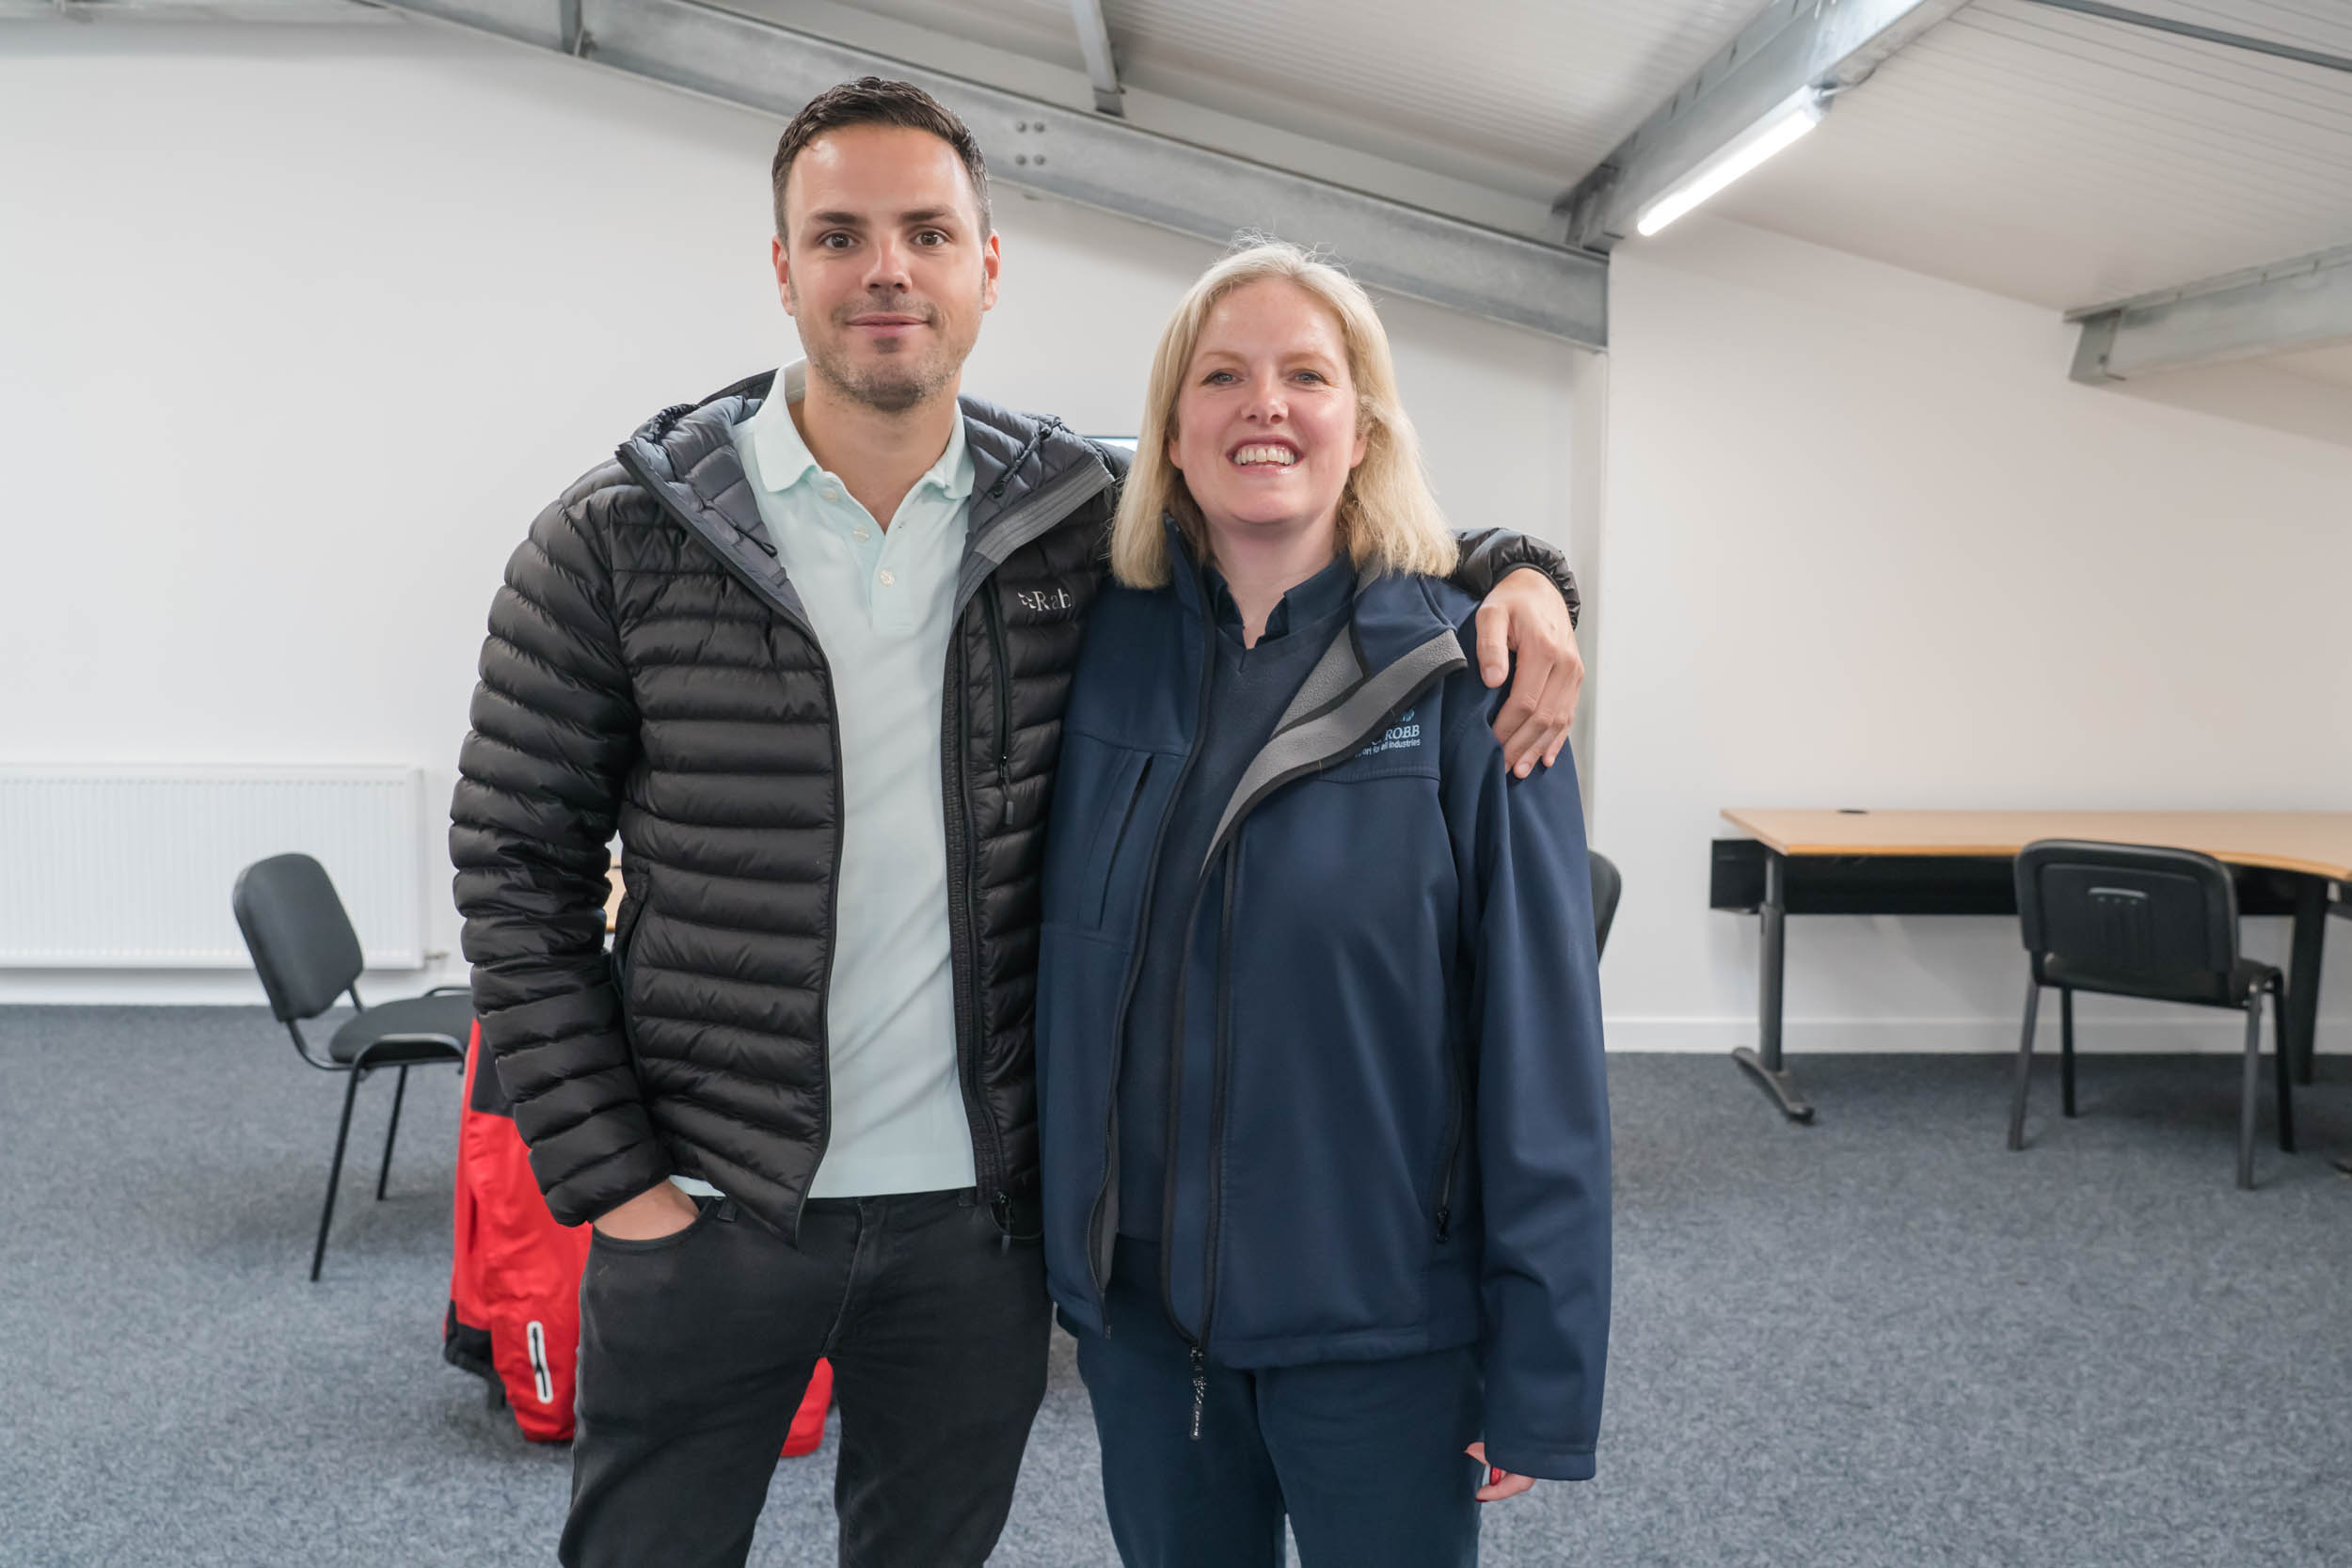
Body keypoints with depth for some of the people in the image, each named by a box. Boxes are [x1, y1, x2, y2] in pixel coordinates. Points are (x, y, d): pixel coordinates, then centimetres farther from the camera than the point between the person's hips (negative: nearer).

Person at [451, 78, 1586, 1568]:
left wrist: (1510, 569, -9)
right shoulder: (621, 538, -7)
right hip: (706, 1215, -1)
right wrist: (606, 1172, -8)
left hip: (979, 1215, 2)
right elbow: (519, 864, -3)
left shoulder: (1081, 518, -2)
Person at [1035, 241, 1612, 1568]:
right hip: (1139, 1308, 3)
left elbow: (1542, 1037, -11)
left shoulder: (1458, 669, -9)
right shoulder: (1111, 650, 0)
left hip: (1382, 1323, -3)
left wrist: (1542, 1371, -12)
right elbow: (1066, 977, 6)